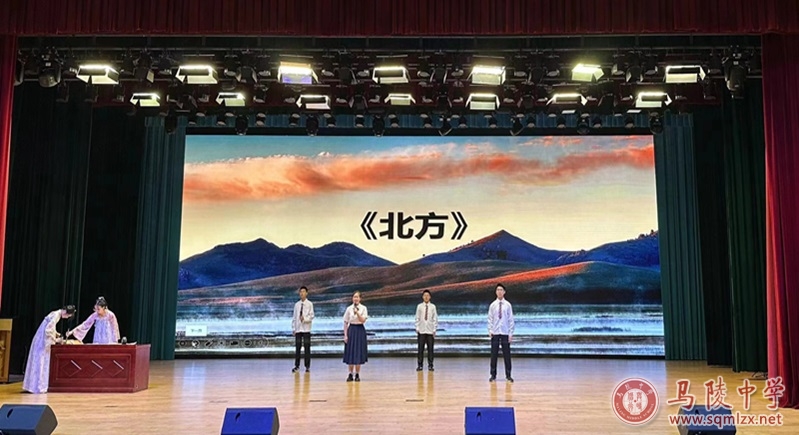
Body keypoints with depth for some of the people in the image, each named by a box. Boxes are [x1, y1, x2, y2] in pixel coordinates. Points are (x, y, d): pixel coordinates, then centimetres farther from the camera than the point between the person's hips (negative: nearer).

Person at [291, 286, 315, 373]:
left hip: (306, 329, -2)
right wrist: (293, 328, 7)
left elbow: (311, 316, -4)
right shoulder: (297, 304, 9)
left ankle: (307, 366, 8)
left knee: (307, 347, 0)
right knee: (297, 347, 2)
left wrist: (305, 319, -22)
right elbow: (294, 317, 11)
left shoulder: (309, 304, 0)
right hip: (298, 329, 3)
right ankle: (297, 366, 9)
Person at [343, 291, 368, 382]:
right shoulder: (349, 309, 1)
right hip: (351, 330, 1)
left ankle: (357, 374, 12)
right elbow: (345, 322, 3)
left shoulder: (363, 308, -2)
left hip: (360, 330, -1)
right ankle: (351, 374, 11)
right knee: (350, 352, 2)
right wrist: (345, 335, -3)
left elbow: (363, 320, -10)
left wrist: (357, 312, -23)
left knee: (359, 352, 1)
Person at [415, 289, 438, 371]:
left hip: (430, 331, 0)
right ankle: (419, 365, 7)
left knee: (430, 348, 2)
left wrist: (434, 329, -1)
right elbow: (417, 318, 6)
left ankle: (430, 365, 10)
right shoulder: (419, 306, 1)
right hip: (421, 331, 0)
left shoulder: (433, 306, -1)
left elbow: (435, 319, 3)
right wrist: (417, 328, 0)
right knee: (420, 348, 0)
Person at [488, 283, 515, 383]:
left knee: (507, 354, 3)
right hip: (495, 333, 1)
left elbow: (511, 320, 0)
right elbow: (490, 319, 5)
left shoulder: (508, 305, -2)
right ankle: (493, 375, 13)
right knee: (493, 354, 4)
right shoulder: (492, 305, 2)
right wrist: (490, 331, -6)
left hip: (505, 333, -1)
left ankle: (508, 375, 13)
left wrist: (511, 333, -3)